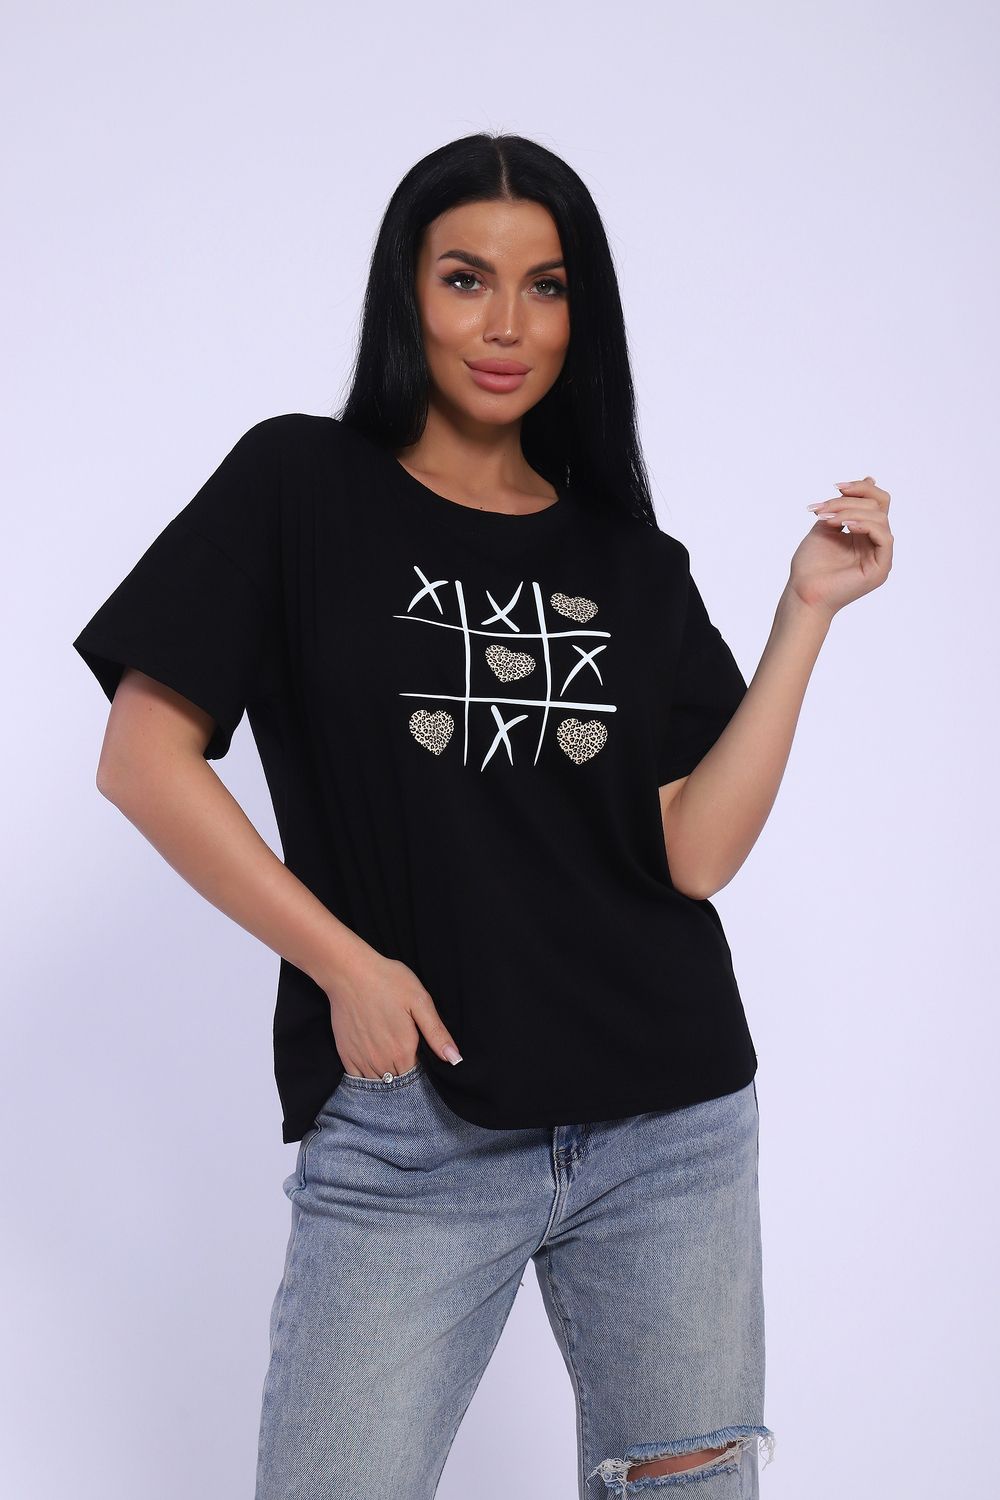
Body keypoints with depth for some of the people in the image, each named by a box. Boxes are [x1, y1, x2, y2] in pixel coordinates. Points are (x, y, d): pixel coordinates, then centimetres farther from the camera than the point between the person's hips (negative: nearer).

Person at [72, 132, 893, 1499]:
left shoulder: (635, 563, 9)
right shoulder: (299, 486, 1)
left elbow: (697, 851, -1)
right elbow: (142, 759, -5)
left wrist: (809, 611, -4)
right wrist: (343, 964, -11)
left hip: (674, 1128, 4)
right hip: (405, 1132, -3)